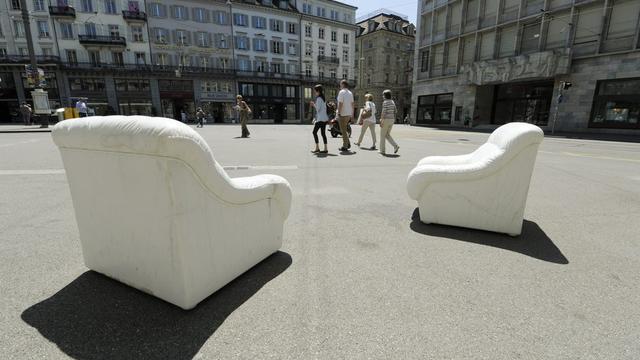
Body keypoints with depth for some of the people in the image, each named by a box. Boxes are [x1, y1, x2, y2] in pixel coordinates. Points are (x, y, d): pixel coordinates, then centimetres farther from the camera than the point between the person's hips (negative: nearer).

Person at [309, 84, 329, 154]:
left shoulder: (319, 98, -11)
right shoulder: (323, 98, 17)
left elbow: (318, 109, -15)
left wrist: (313, 104, 0)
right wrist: (314, 105, 17)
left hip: (320, 119, -9)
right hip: (325, 118, 9)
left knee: (314, 132, -2)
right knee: (323, 133, 7)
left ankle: (317, 148, -3)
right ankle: (325, 149, 5)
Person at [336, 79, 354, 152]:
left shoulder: (341, 92, -11)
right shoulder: (350, 93, 12)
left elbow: (340, 103, -17)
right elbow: (352, 104, 12)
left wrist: (339, 113, -14)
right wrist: (352, 114, 15)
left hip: (343, 114, -8)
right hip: (349, 114, 8)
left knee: (343, 131, -1)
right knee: (344, 129, 20)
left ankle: (345, 146, 2)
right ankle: (348, 143, 17)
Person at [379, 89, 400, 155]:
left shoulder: (385, 102, -13)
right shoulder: (392, 102, 11)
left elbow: (384, 112, -20)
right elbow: (395, 111, 15)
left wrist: (381, 121, -18)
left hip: (386, 120, -7)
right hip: (391, 120, 8)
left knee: (382, 135, 4)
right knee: (387, 135, 17)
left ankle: (382, 150, 8)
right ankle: (395, 146, 0)